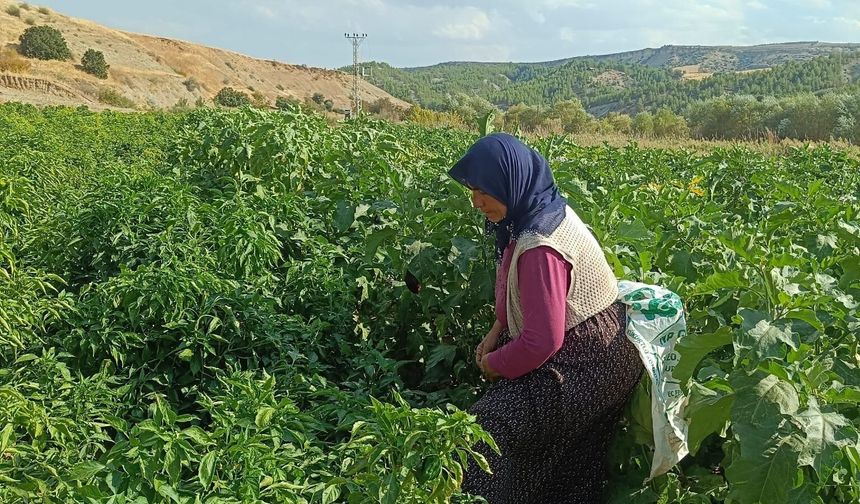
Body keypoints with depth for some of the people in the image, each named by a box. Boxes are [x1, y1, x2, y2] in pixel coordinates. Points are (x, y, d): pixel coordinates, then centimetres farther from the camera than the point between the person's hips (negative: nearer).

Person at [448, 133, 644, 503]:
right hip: (589, 349, 9)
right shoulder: (544, 211, 0)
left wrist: (493, 364, -11)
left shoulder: (540, 245, -30)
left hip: (584, 367, -9)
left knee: (488, 428, -10)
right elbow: (521, 294, 15)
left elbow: (542, 341, -27)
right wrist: (497, 330, 3)